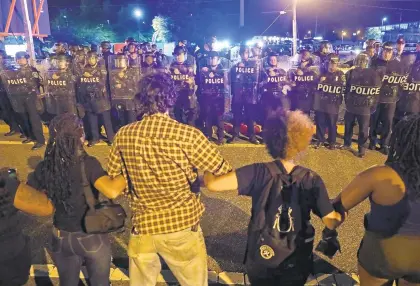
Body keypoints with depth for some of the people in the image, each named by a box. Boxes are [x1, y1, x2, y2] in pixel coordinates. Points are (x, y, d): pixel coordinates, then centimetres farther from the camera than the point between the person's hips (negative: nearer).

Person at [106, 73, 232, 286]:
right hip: (182, 225, -3)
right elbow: (224, 172, -10)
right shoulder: (187, 135, -18)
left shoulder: (123, 136, -7)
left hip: (142, 226, 4)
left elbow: (113, 180, 6)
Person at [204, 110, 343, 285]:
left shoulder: (259, 172, -22)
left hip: (260, 260, -1)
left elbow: (213, 184, -29)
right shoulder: (312, 180, -16)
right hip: (297, 262, 1)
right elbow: (332, 222, -12)